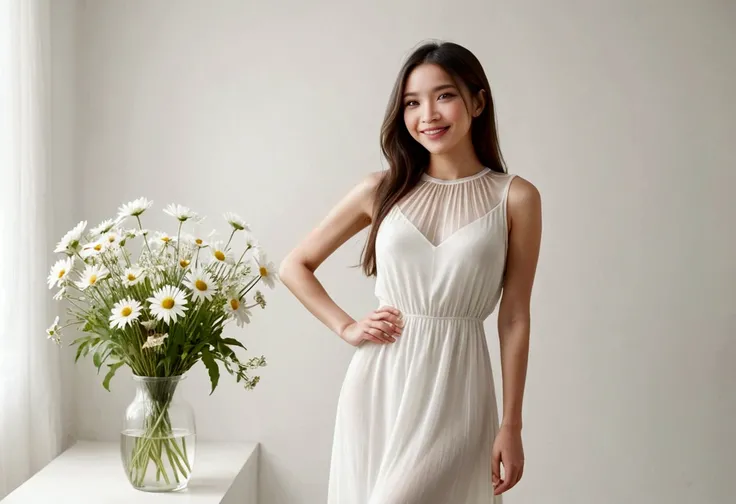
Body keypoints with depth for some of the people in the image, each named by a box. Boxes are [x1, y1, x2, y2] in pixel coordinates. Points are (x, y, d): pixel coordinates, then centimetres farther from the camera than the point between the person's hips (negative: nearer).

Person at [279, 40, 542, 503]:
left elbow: (515, 318, -1)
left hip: (455, 390, -2)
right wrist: (346, 327, 1)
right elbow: (295, 265, 13)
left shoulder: (516, 198, -1)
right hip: (379, 385, 3)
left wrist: (511, 425, -1)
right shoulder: (382, 190, 4)